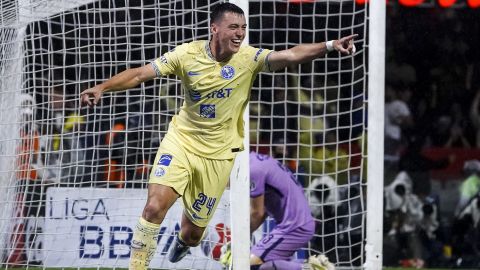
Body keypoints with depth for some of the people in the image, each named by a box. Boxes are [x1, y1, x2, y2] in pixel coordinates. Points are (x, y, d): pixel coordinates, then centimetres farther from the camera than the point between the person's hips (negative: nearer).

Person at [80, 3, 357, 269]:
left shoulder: (248, 58, -14)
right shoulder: (188, 54, -11)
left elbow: (291, 55, -27)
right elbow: (140, 74, -7)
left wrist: (329, 46, -42)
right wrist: (101, 88, -18)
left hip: (218, 155, 0)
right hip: (181, 140, 0)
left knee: (193, 232, 10)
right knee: (155, 206, -23)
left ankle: (183, 242, 48)